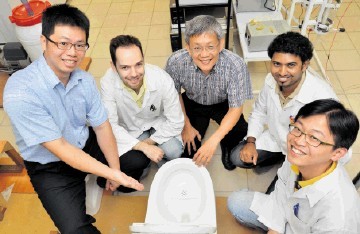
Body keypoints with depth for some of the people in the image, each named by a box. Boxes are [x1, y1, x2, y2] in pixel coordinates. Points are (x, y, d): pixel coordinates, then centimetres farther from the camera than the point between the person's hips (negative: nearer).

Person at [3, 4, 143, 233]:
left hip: (86, 146, 5)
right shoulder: (20, 91, -29)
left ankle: (103, 181, 29)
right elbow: (59, 149, -28)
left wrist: (115, 171, -11)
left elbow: (102, 126, -5)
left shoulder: (85, 80, -11)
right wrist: (112, 174, -27)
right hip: (50, 167, -5)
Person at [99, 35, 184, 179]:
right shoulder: (108, 83, -28)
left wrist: (149, 142, -19)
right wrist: (143, 147, -29)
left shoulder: (163, 79, -29)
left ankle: (162, 163, 12)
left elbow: (176, 122, -18)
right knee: (133, 160, -24)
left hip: (159, 124, 0)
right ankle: (143, 163, 13)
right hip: (130, 130, 0)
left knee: (174, 151, -25)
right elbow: (110, 125, -22)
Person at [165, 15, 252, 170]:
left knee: (240, 132, -25)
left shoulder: (236, 65, -35)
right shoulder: (176, 62, -30)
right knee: (188, 151, -8)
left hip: (223, 104, 0)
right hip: (193, 103, 1)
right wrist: (186, 126, -7)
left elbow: (236, 108, -26)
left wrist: (213, 141, -37)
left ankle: (226, 148, 11)